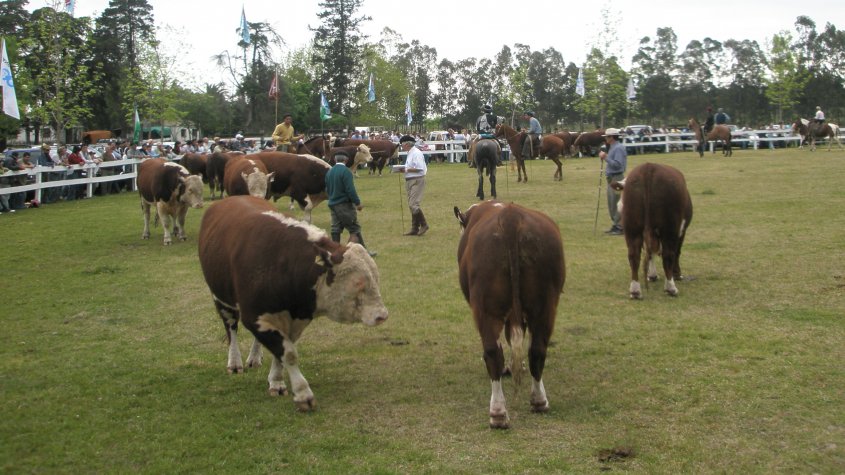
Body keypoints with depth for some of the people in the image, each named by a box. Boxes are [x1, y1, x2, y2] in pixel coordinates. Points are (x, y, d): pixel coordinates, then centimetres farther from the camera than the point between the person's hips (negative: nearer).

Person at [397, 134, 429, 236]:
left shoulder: (416, 153, -14)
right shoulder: (410, 153, 15)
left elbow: (419, 168, -22)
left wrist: (406, 169, -15)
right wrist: (404, 170, 3)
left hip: (417, 181, -10)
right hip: (410, 181, 10)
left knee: (413, 204, -13)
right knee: (412, 205, 11)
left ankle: (424, 225, -2)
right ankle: (415, 229, 17)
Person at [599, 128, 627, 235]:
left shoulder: (618, 148, -16)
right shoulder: (612, 148, 15)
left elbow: (617, 164, -25)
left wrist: (606, 157, -23)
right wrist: (605, 157, 10)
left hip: (617, 179, -11)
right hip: (611, 179, 11)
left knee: (616, 204, -7)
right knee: (611, 204, 15)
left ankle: (620, 227, -3)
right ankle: (615, 225, 23)